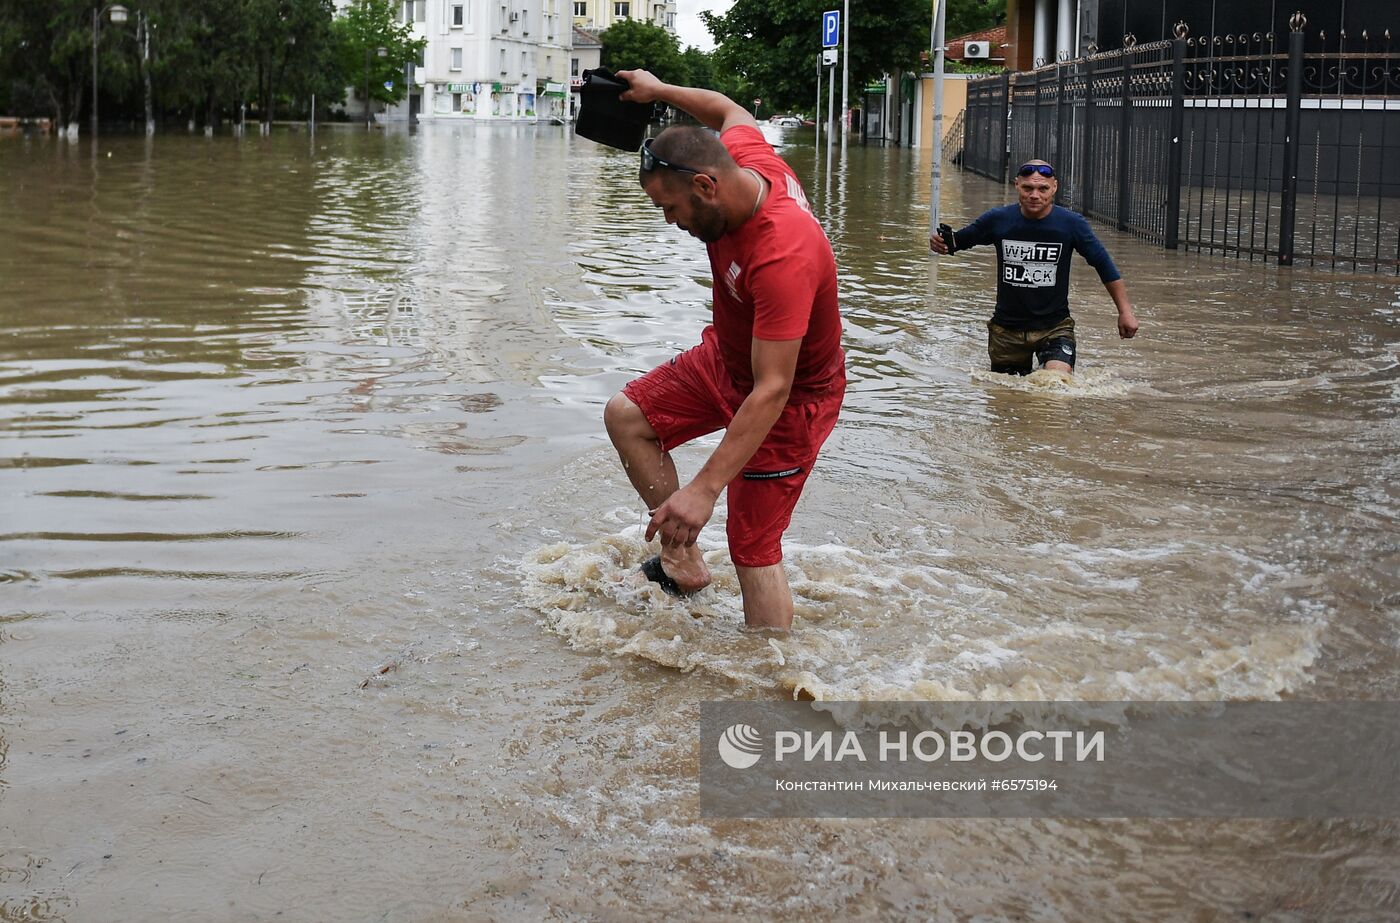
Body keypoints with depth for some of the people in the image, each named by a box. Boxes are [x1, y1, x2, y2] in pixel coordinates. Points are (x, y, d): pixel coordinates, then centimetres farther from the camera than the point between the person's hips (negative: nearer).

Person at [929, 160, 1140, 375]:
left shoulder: (1071, 224, -8)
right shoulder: (998, 220, -5)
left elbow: (1104, 265, 2)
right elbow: (958, 241, 8)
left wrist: (1125, 311, 2)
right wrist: (941, 243, -16)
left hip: (1054, 326, -2)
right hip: (1007, 327, 2)